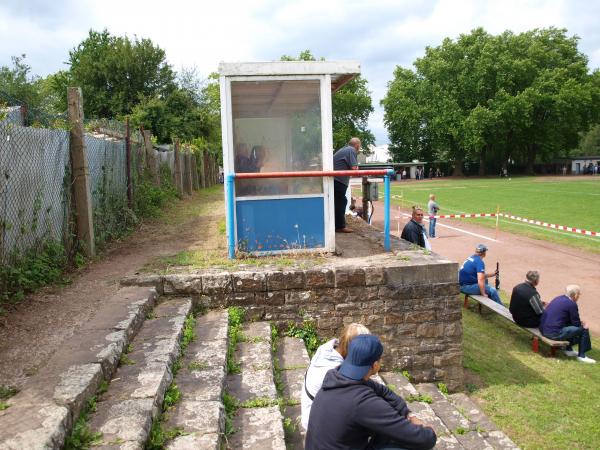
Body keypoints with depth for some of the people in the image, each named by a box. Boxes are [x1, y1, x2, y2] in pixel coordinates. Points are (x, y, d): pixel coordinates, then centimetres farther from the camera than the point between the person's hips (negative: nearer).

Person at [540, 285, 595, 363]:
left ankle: (568, 350, 36)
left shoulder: (559, 298, 13)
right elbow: (577, 324, -4)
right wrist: (582, 324, 17)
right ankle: (581, 356, 13)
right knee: (584, 330, 0)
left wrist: (579, 322, 20)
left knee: (571, 327, 31)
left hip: (543, 329, 10)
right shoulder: (572, 304, -13)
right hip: (554, 333, -9)